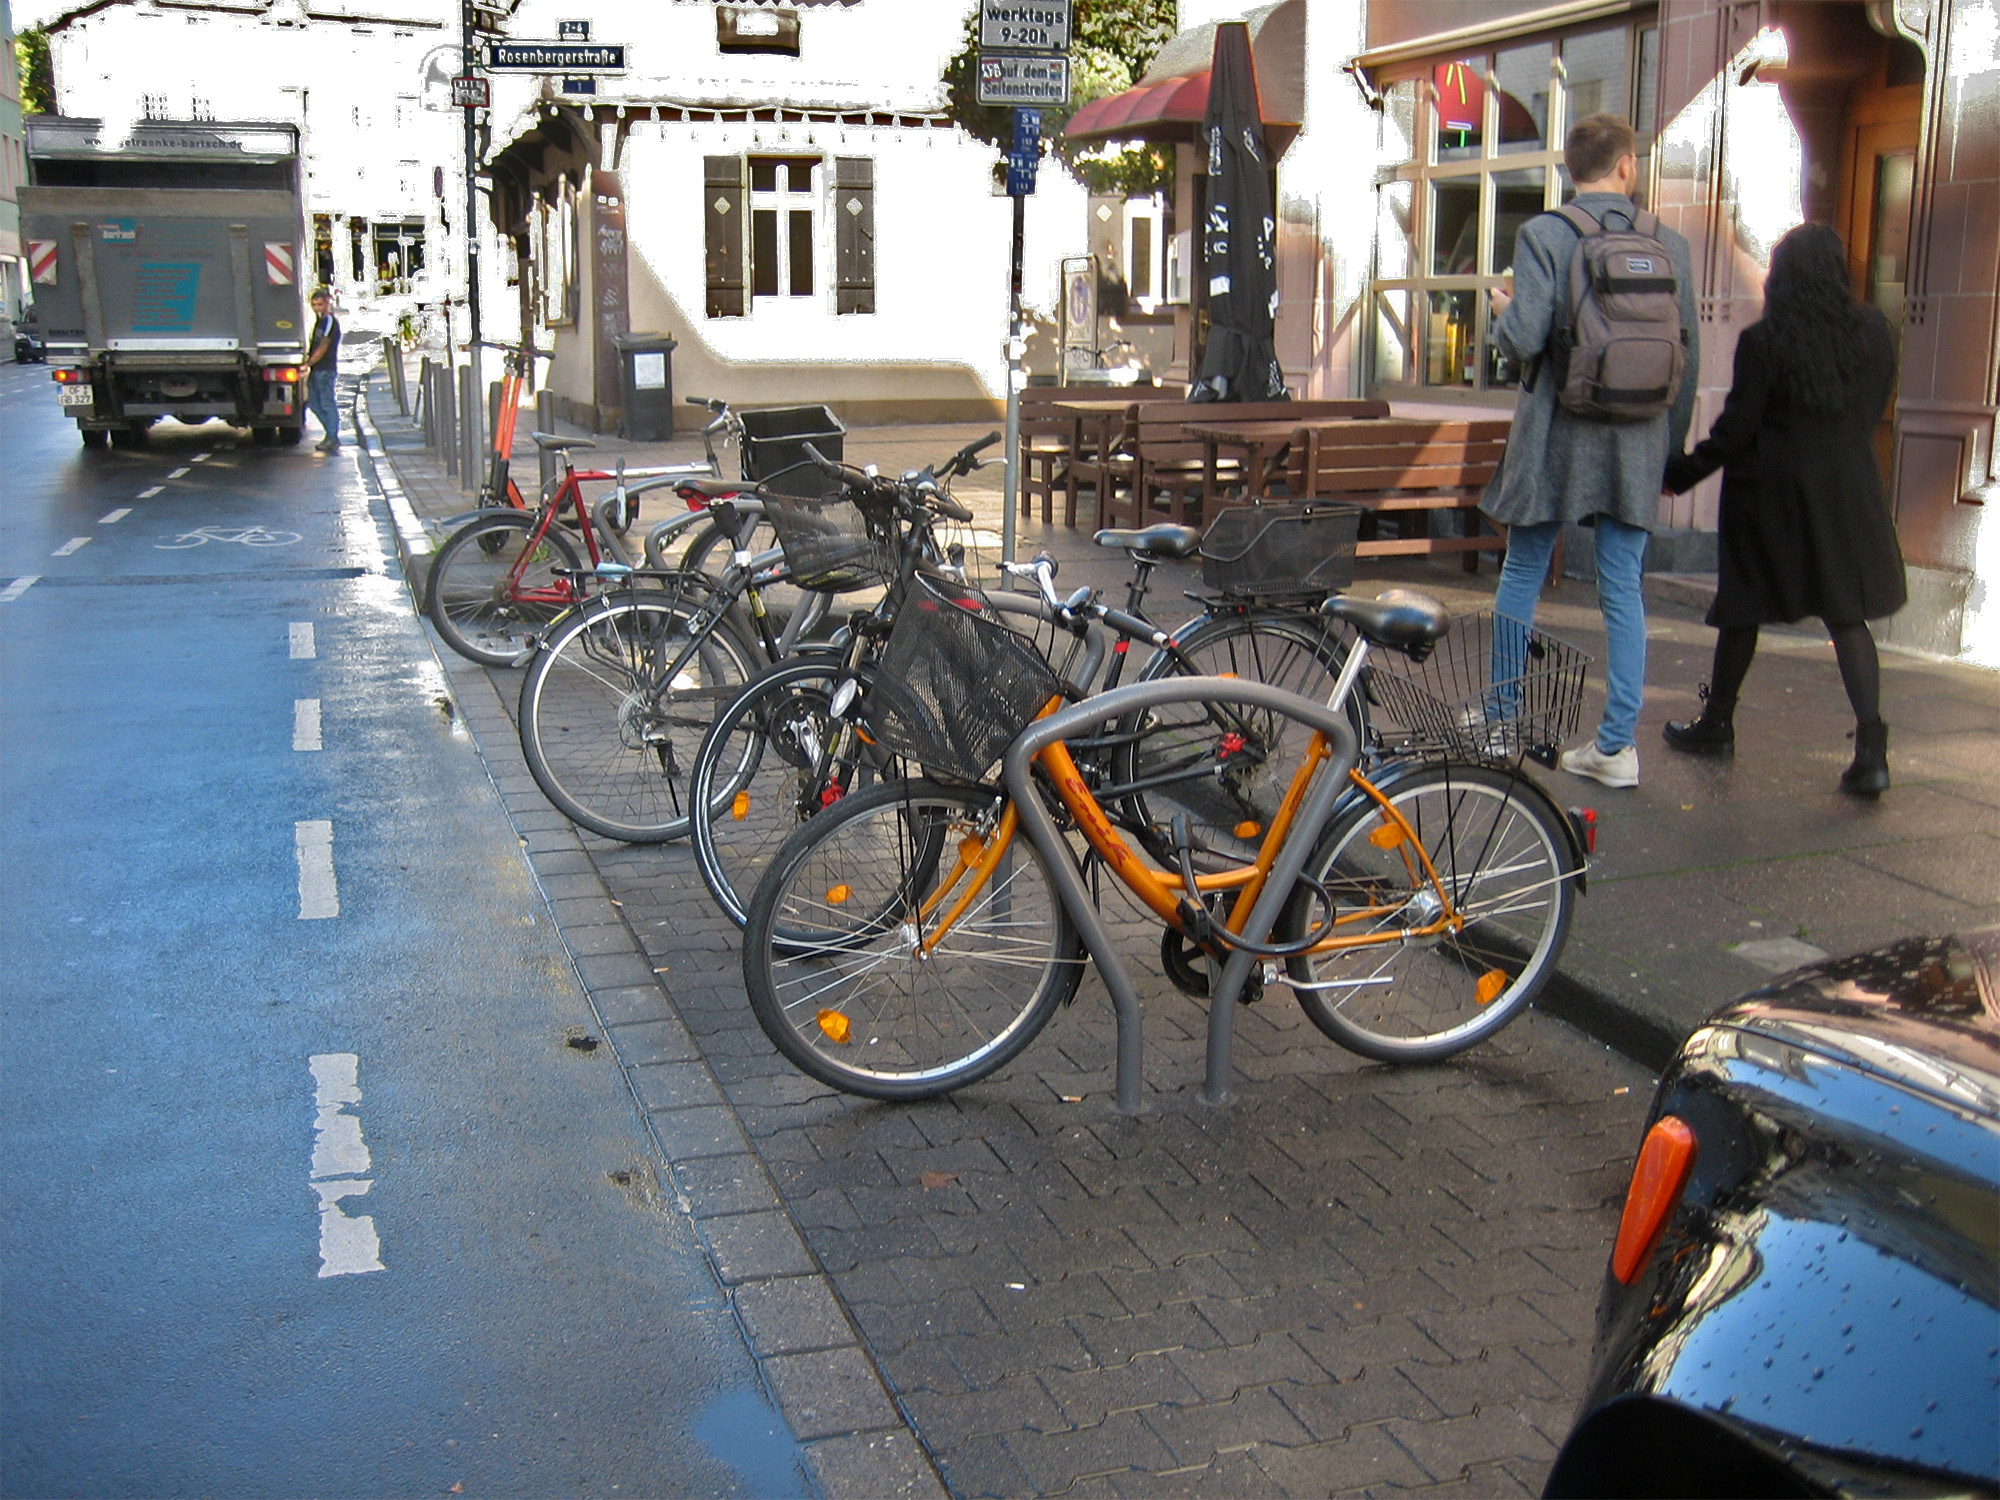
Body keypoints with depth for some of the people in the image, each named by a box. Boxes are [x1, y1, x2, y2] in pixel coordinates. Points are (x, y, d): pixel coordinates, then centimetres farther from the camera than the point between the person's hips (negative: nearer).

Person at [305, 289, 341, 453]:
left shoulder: (330, 321, -12)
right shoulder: (320, 321, 18)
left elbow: (323, 348, -15)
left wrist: (308, 363, -14)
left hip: (326, 369, -10)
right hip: (316, 370, 10)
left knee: (327, 404, -7)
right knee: (314, 403, 12)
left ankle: (333, 439, -3)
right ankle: (331, 433, 19)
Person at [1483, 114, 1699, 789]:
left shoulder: (1543, 235, -8)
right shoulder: (1670, 244, 3)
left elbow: (1524, 339, -18)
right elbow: (1689, 358, 7)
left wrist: (1503, 311, 6)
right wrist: (1670, 450, 18)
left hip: (1557, 436, -2)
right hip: (1637, 442, 3)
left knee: (1521, 579, 12)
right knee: (1624, 591, 7)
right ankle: (1617, 744, 8)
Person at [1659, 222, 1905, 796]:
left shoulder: (1763, 341, -13)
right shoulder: (1875, 333, 0)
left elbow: (1735, 427, -10)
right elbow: (1874, 412, 9)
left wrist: (1682, 473, 1)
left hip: (1770, 490, -3)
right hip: (1849, 489, 3)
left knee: (1743, 609, 11)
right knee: (1848, 613, 4)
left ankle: (1717, 723, 25)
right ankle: (1871, 748, -8)